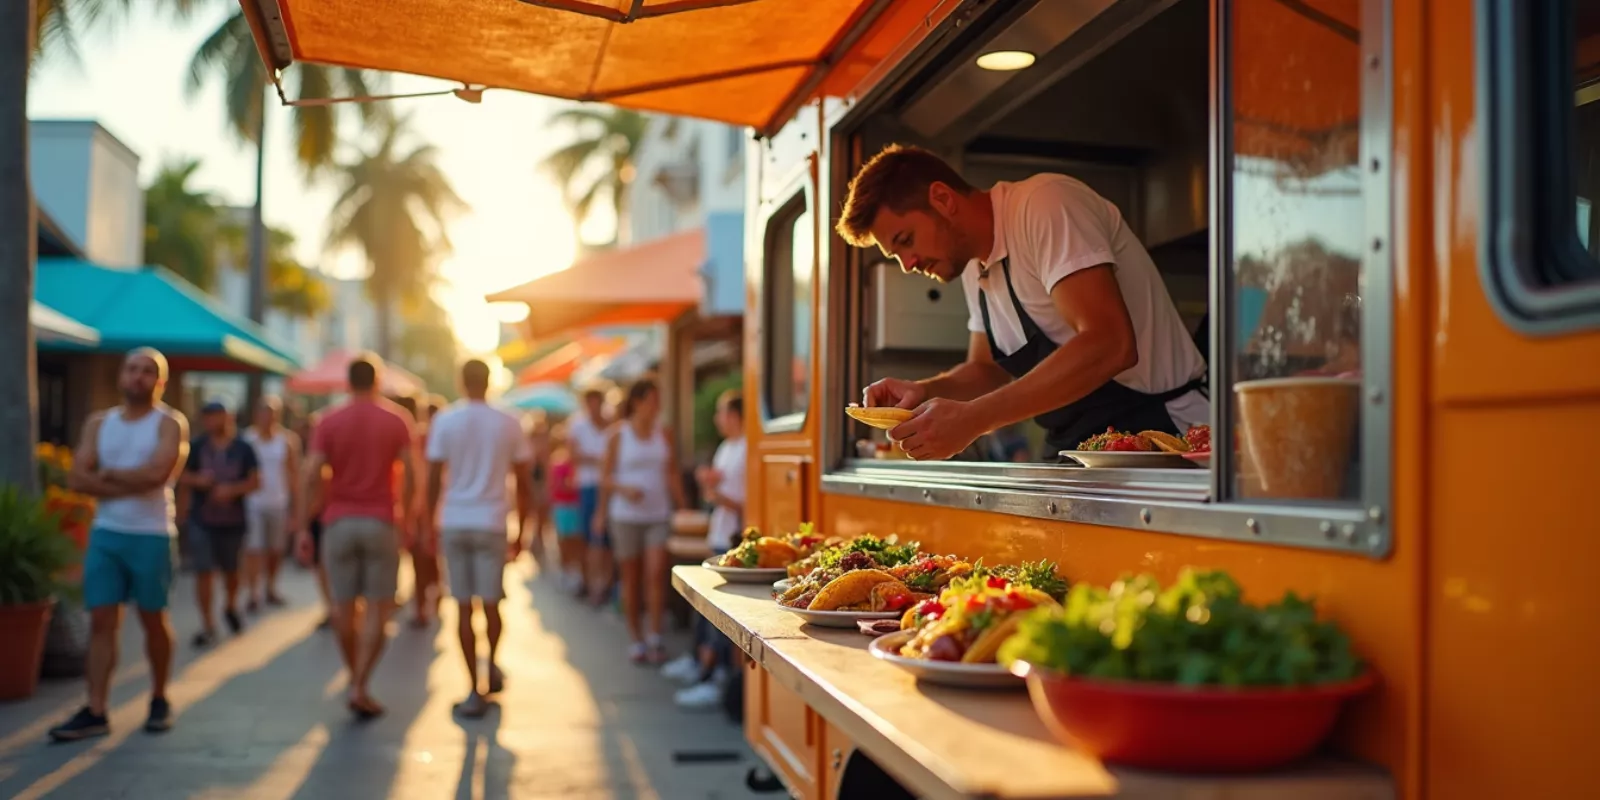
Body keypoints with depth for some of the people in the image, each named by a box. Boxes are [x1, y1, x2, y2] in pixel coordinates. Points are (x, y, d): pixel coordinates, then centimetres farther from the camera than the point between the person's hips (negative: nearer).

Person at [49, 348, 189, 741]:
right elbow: (77, 478, -1)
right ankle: (95, 712, 1)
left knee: (152, 619, 7)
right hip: (105, 533, 4)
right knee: (101, 621, 0)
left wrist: (109, 474, -7)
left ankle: (159, 700, 22)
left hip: (151, 536, -4)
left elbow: (157, 472, -20)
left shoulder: (169, 423, -3)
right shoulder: (98, 423, 10)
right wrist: (129, 485, -13)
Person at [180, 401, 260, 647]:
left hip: (233, 521, 0)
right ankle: (208, 626, 2)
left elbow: (255, 481, -2)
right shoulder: (196, 447, 1)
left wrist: (233, 489, -19)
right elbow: (182, 476, 4)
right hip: (202, 522, 0)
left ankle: (230, 608, 42)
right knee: (204, 572, -5)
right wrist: (198, 480, -18)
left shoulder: (243, 449, 0)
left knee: (231, 569, 13)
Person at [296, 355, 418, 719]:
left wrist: (303, 527, -2)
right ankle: (360, 687, -8)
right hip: (380, 523, -1)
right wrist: (406, 517, 9)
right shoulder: (396, 420, 1)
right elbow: (410, 475, -3)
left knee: (345, 606, 11)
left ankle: (355, 681, 21)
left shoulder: (329, 422, 1)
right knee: (378, 609, 1)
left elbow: (311, 477, -6)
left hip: (339, 522, 1)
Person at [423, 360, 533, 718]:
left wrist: (430, 527, 8)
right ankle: (493, 667, 32)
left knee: (464, 606, 3)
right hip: (492, 523, 0)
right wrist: (521, 533, 12)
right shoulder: (509, 424, 2)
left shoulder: (444, 422, 0)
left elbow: (433, 481, -1)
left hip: (454, 524, 0)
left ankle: (475, 689, 2)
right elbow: (524, 484, 4)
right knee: (491, 602, 14)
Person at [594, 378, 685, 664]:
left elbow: (672, 474, 10)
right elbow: (606, 477, 0)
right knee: (630, 579, 5)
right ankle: (636, 639, 16)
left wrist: (681, 507, 5)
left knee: (656, 574, -11)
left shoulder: (664, 434, 6)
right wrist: (623, 489, -17)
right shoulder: (618, 436, -1)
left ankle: (655, 638, -2)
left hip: (658, 514, 1)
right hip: (626, 516, -1)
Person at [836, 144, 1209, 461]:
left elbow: (1109, 345, -25)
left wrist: (971, 419, -27)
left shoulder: (1044, 206, -15)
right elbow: (988, 369, 22)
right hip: (1083, 458, 8)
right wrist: (923, 392, 1)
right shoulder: (975, 264, 11)